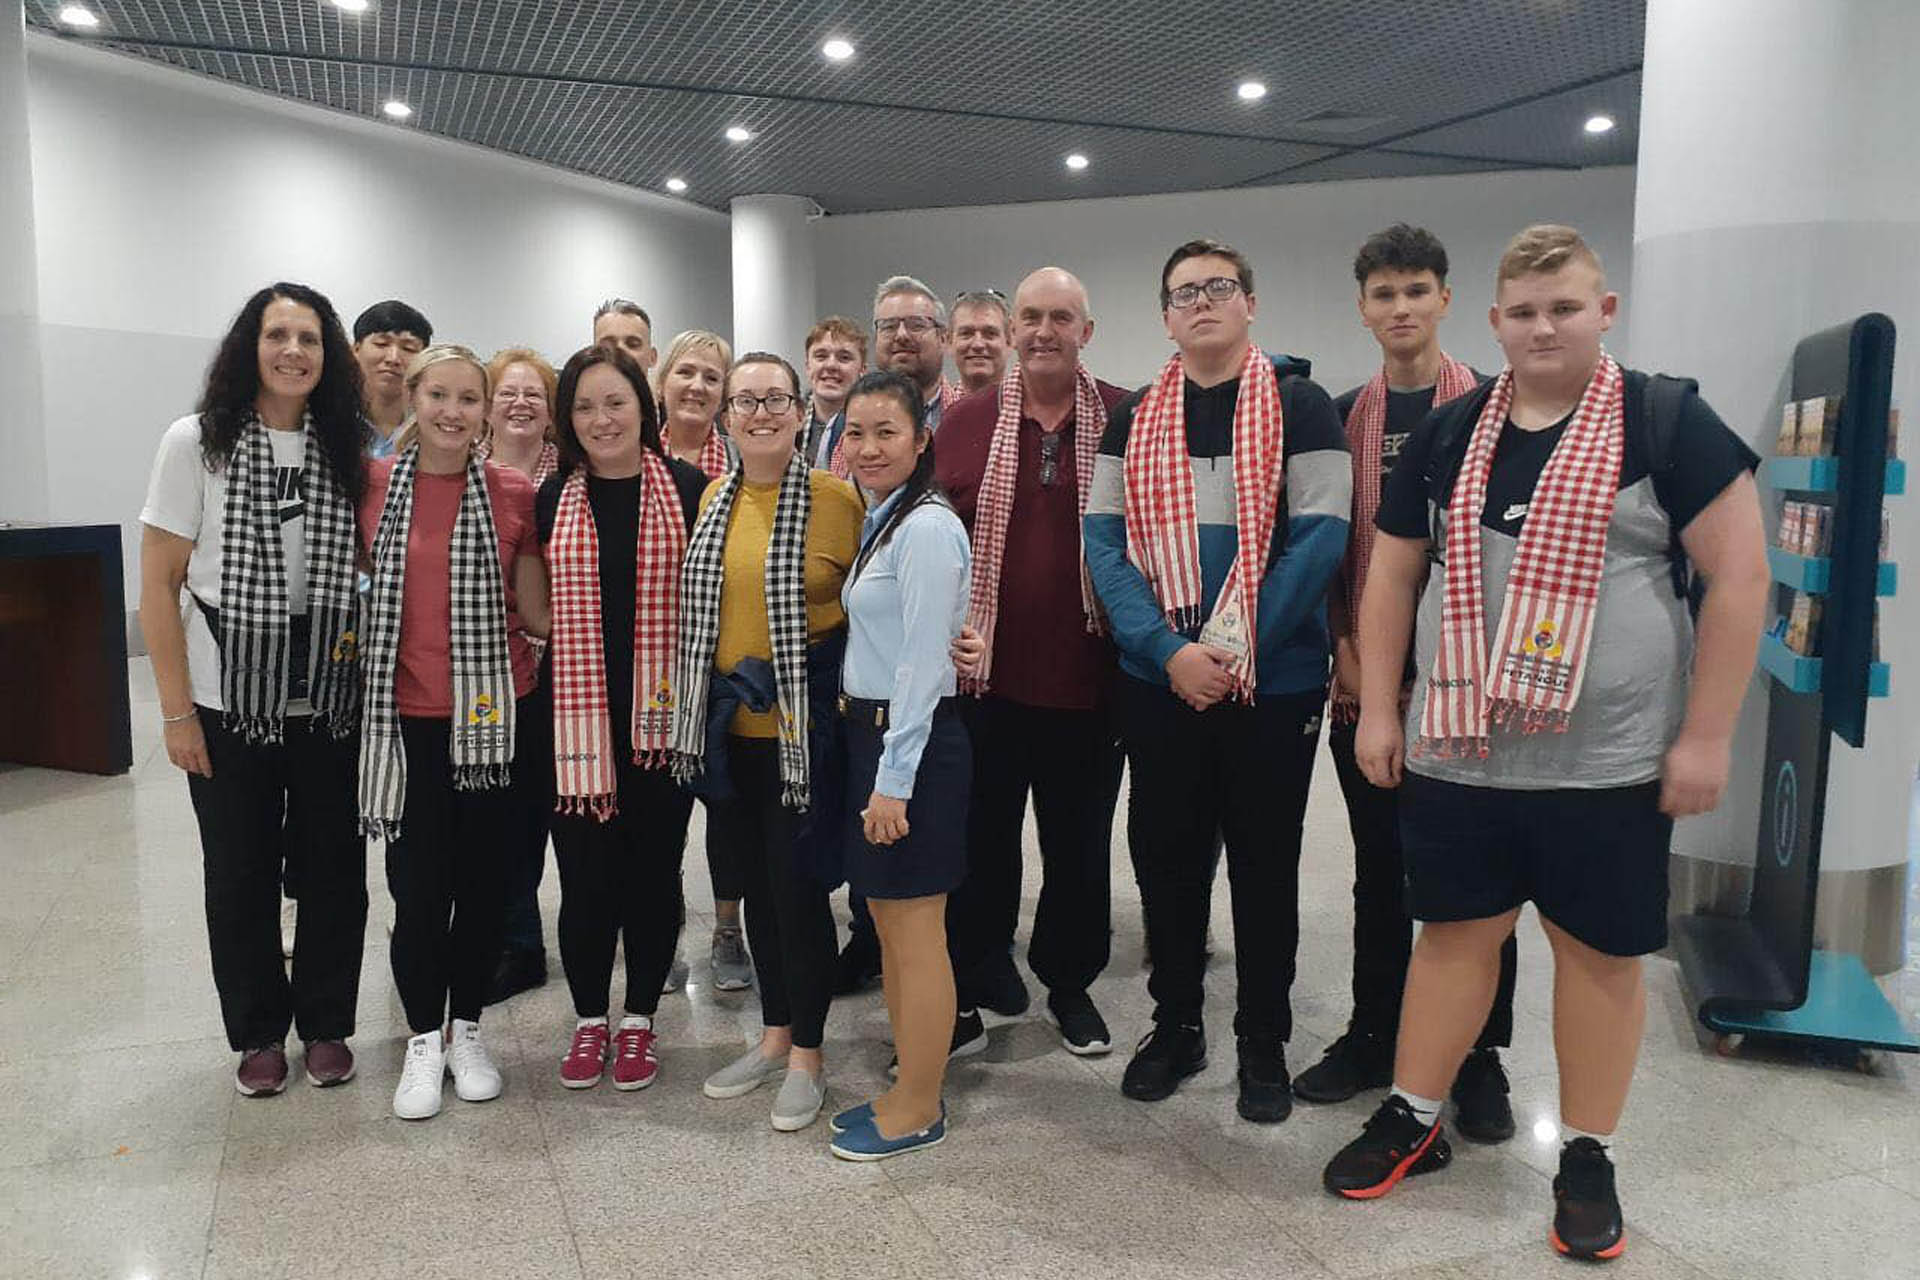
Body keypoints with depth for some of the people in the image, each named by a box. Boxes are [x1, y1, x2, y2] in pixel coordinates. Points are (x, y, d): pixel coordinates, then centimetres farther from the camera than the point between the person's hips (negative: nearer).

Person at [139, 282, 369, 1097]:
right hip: (228, 704, -2)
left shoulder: (345, 453, 3)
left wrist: (360, 635, -3)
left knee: (336, 868, 7)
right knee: (241, 875, 10)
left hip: (331, 702, 2)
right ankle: (258, 1034, 28)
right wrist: (176, 711, -8)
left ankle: (326, 1024, 25)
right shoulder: (196, 444, -5)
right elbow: (158, 584, -5)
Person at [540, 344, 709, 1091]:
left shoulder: (688, 490, -2)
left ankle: (638, 1021, 27)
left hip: (661, 715, -1)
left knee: (653, 867, 9)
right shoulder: (552, 499, 5)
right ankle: (589, 1020, 27)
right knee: (585, 872, 6)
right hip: (578, 714, 2)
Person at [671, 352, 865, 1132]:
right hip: (728, 725, 6)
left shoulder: (836, 499, -9)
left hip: (803, 725, -5)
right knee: (755, 881, 15)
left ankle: (808, 1055, 20)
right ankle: (775, 1037, 33)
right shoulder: (714, 499, 8)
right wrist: (704, 702, 15)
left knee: (797, 883, 1)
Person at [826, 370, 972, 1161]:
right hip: (870, 732, 10)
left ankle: (918, 1111, 16)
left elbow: (923, 662, -19)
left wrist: (895, 779, -19)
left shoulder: (926, 528, -15)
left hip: (913, 742, -10)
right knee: (887, 924, 16)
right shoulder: (879, 521, 14)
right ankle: (911, 1088, 30)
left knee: (915, 933, 1)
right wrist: (874, 765, 12)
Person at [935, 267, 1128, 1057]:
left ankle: (1071, 984, 33)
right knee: (980, 841, 13)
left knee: (1080, 842, 14)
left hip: (1086, 677, 0)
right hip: (985, 674, 0)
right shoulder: (965, 423, 2)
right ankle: (971, 986, 29)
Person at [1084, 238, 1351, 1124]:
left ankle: (1263, 1043, 25)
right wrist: (1168, 651, -14)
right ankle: (1174, 1025, 29)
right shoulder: (1134, 418, 7)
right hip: (1157, 681, 3)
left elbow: (1320, 538, -10)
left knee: (1265, 864, 9)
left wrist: (1236, 648, -16)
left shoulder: (1300, 406, -2)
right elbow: (1106, 540, -1)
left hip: (1274, 682, -2)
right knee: (1164, 855, 11)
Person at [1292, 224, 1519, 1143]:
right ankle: (1374, 1035, 26)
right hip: (1365, 681, 3)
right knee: (1379, 870, 13)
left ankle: (1479, 1057, 19)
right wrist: (1346, 651, -3)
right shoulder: (1342, 418, 8)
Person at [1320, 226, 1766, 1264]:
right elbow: (1392, 577, 11)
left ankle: (1587, 1158, 26)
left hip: (1611, 762, -2)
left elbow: (1738, 574, -6)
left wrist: (1706, 736, -9)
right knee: (1452, 935, 12)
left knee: (1600, 952, 9)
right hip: (1456, 752, 3)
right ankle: (1411, 1120, 28)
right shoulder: (1447, 436, 7)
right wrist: (1377, 709, 5)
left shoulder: (1667, 421, -4)